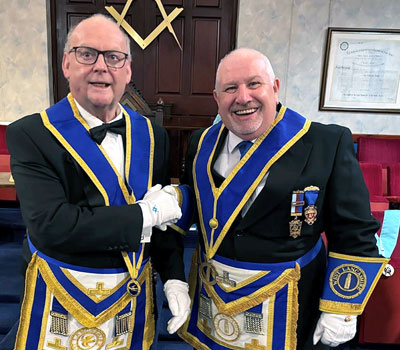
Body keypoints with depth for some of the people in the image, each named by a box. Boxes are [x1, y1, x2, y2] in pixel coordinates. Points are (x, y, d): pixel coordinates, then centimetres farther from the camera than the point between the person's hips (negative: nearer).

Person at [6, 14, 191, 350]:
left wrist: (175, 278, -4)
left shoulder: (152, 136, -2)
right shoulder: (30, 134, -14)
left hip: (135, 295, 4)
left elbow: (166, 216, 3)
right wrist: (144, 213, -22)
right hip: (61, 301, -3)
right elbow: (50, 226, -25)